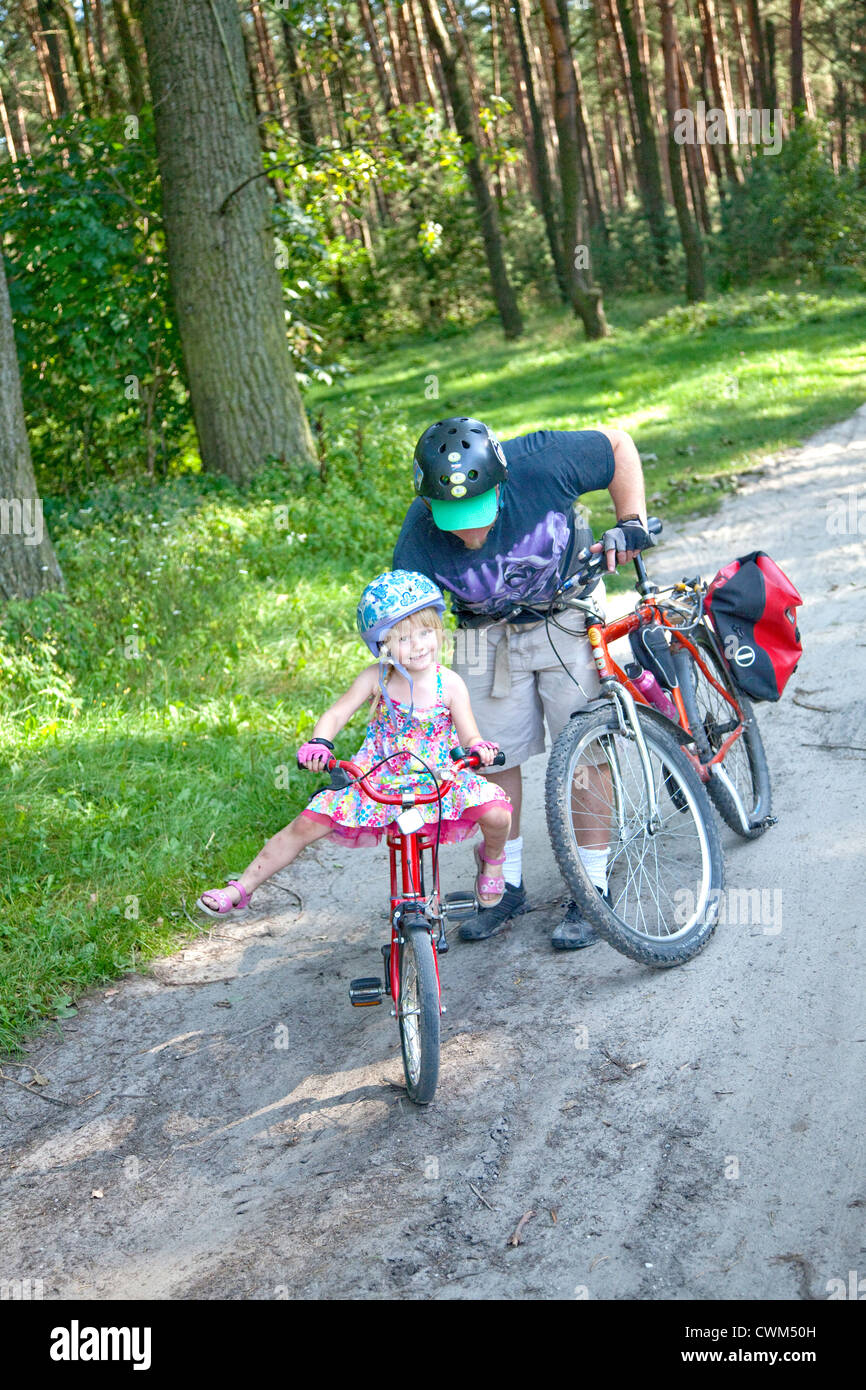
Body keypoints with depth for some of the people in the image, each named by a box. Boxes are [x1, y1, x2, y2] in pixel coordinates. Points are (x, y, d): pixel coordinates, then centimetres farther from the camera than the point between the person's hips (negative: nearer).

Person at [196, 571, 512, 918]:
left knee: (496, 814, -22)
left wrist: (479, 747, -35)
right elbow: (336, 714, -13)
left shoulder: (450, 685, -12)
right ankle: (241, 890, 6)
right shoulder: (375, 678, -11)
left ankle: (491, 860, 16)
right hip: (377, 780, 1)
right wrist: (318, 743, -34)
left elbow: (469, 736, -10)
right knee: (307, 824, -9)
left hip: (438, 779, -1)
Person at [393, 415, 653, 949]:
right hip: (490, 636, 2)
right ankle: (506, 885, 23)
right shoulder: (419, 543, -27)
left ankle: (593, 887, 9)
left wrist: (630, 523, -16)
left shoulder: (540, 464, -31)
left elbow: (619, 443, -12)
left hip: (568, 614, -1)